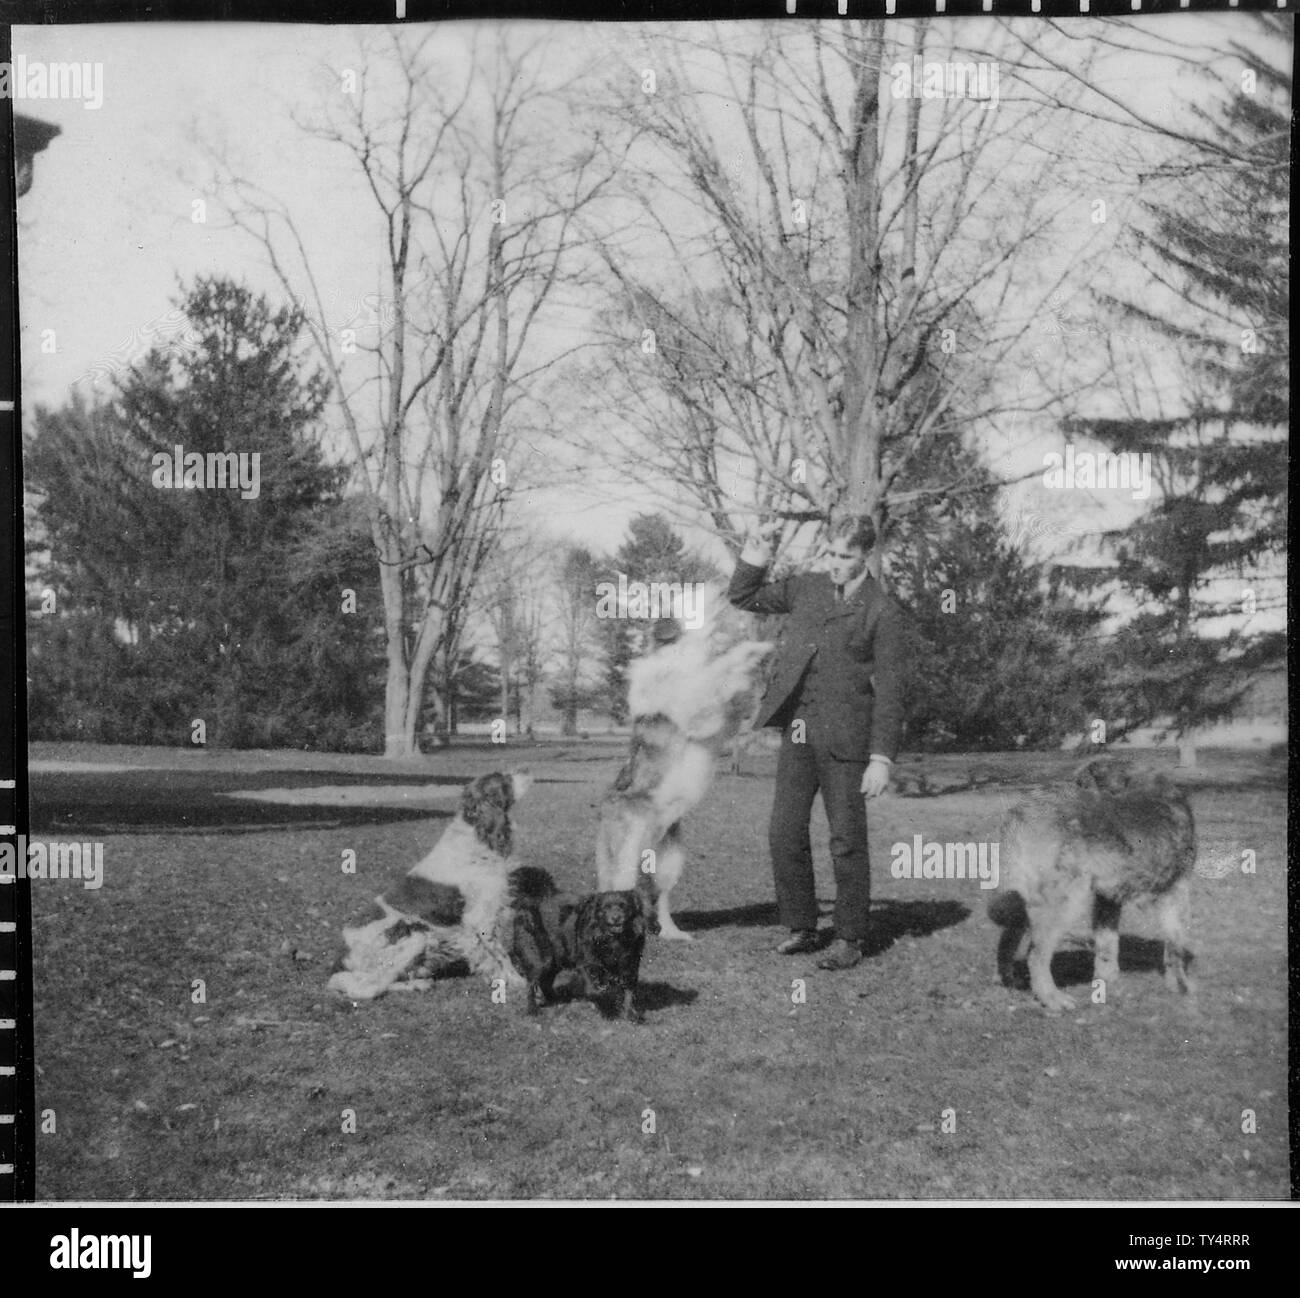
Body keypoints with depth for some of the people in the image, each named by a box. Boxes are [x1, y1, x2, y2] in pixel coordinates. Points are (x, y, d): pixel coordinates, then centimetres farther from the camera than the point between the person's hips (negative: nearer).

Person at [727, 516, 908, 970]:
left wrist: (881, 758, -14)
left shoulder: (883, 613, -6)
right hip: (797, 732, 5)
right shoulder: (806, 588, 11)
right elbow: (742, 597, 21)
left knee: (847, 842, 1)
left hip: (845, 738, -5)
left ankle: (849, 940, 12)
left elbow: (889, 691, -9)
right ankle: (802, 928, 20)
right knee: (785, 835, 7)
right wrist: (754, 559, 3)